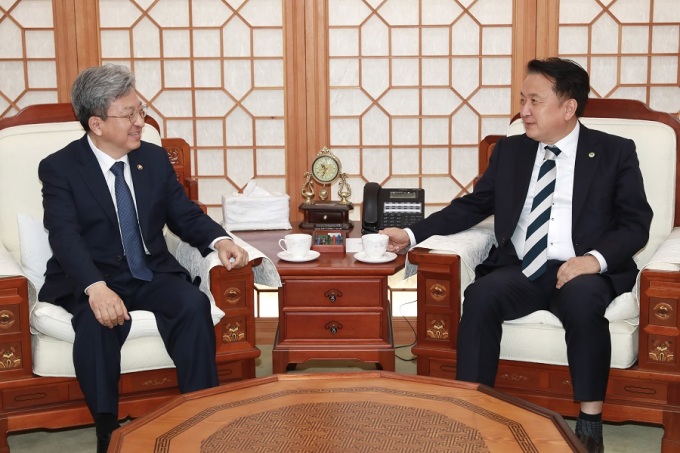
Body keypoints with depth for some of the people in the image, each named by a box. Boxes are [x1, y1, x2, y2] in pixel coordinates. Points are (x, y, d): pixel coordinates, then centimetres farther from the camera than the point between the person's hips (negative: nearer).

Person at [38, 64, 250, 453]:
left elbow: (185, 214, 9)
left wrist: (220, 241, -14)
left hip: (153, 275, 3)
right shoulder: (59, 168, -6)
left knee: (195, 304, -27)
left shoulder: (155, 158, 8)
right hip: (91, 281, -3)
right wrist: (97, 289, -38)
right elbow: (65, 237, -19)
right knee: (99, 321, -35)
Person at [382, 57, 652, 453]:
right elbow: (472, 206, 15)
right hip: (520, 270, 3)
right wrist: (412, 234, 3)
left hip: (583, 271, -2)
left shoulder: (615, 152, 6)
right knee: (481, 295, -29)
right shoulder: (510, 151, 15)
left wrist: (595, 259, -18)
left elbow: (636, 224, 1)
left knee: (582, 300, -36)